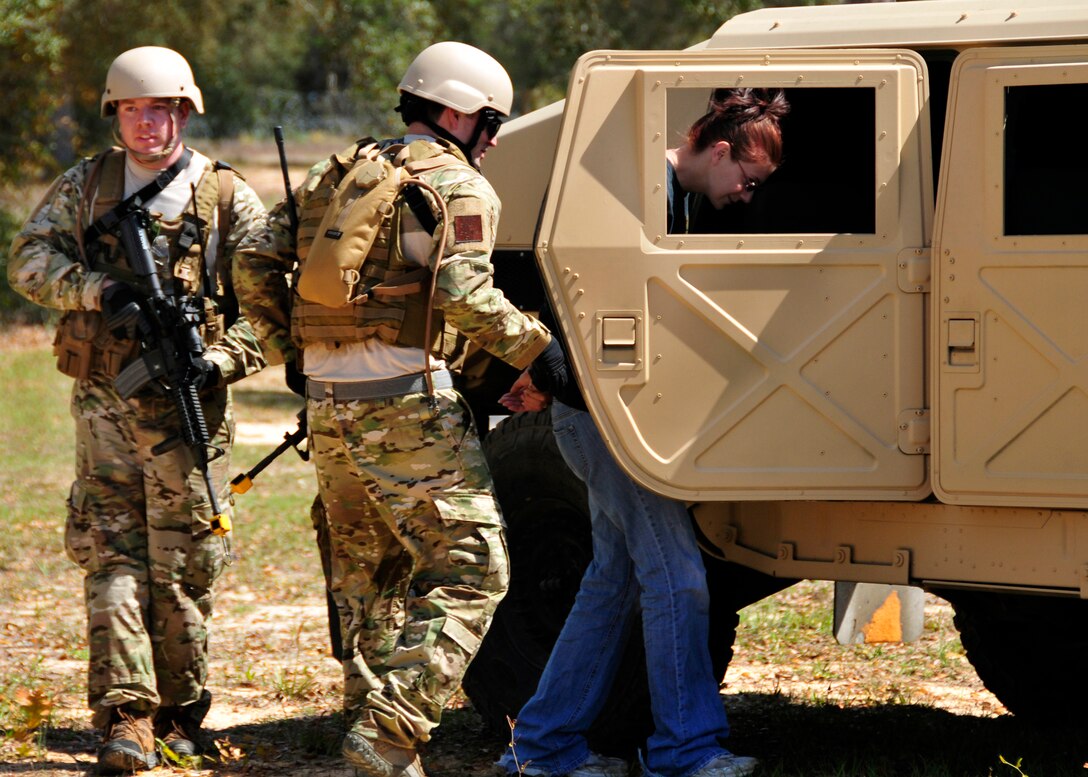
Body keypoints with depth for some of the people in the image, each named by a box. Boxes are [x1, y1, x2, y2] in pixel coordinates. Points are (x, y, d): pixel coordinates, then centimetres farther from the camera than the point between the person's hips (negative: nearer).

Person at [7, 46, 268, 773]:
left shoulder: (229, 200, 2)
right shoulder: (85, 187, 8)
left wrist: (222, 358, -16)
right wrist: (99, 291, -15)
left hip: (188, 408, -1)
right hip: (105, 405, 1)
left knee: (182, 567, 2)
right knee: (111, 556, -6)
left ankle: (180, 714, 17)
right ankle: (126, 718, -9)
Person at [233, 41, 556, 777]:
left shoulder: (337, 176, 18)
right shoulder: (459, 186, -3)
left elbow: (259, 263, 13)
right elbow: (461, 293, -18)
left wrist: (290, 351, 22)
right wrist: (536, 346, -10)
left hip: (329, 405, 8)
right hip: (407, 403, -7)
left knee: (369, 577, 19)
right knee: (469, 572, -5)